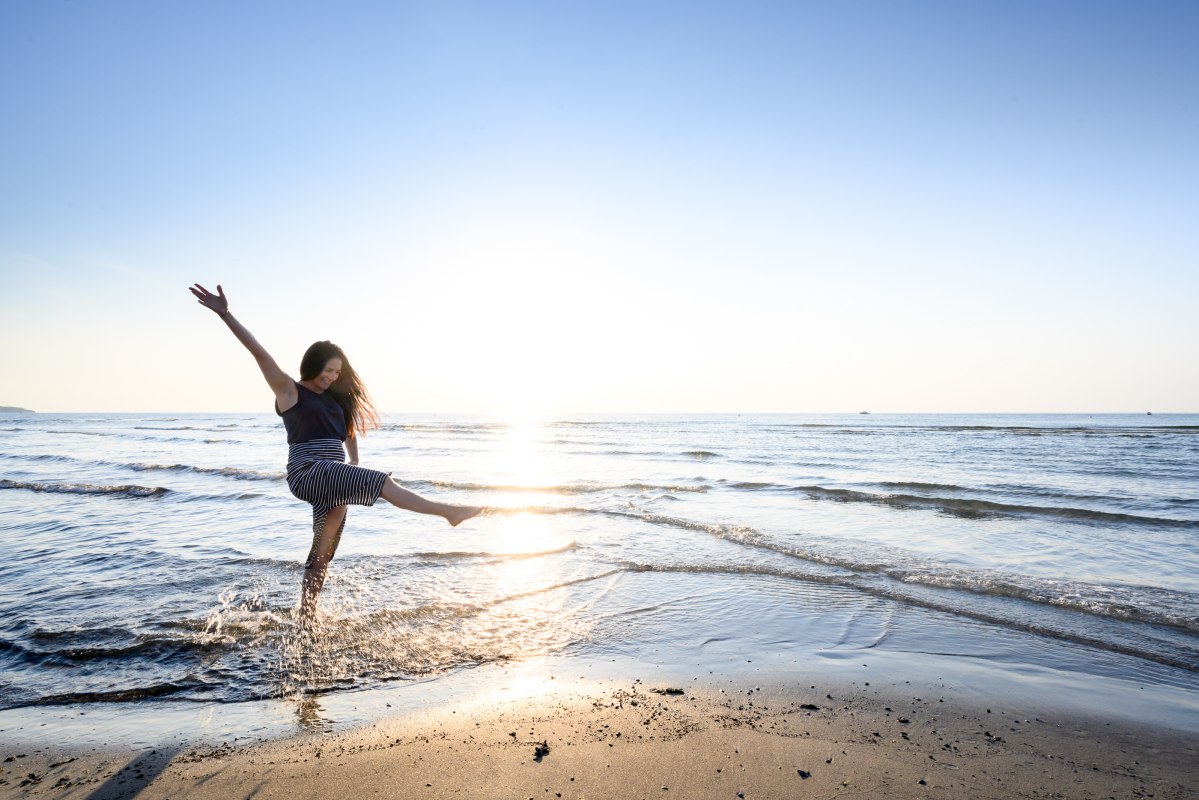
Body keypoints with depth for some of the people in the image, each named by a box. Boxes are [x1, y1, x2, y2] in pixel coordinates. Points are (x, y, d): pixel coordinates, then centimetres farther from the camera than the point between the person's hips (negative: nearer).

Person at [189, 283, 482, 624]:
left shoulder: (335, 398, 18)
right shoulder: (289, 390, 1)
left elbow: (349, 428, 28)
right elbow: (259, 352, -9)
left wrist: (354, 464, 16)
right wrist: (225, 314, -18)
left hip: (333, 477, 7)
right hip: (306, 472, -7)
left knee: (323, 552, 8)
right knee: (379, 481, -22)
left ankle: (306, 619, 18)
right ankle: (447, 511, -18)